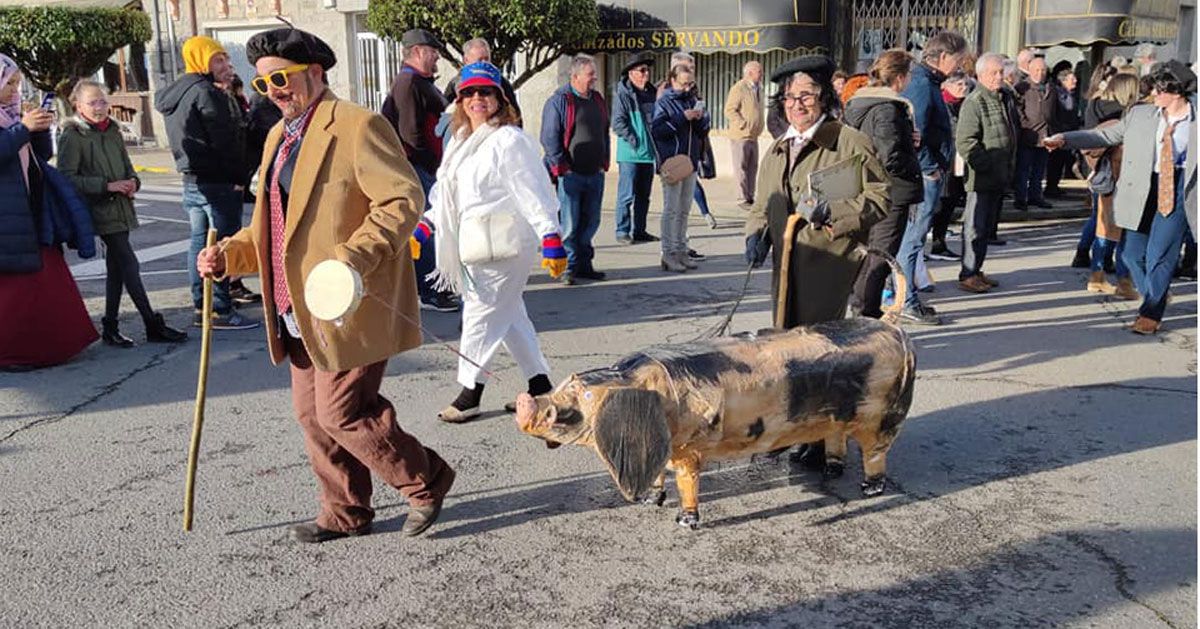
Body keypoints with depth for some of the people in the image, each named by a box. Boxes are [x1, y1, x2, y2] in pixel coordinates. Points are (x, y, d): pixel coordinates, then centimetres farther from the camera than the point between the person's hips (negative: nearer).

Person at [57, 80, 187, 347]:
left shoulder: (113, 131, 15)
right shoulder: (72, 136, -7)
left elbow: (127, 166, 24)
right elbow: (66, 177, -13)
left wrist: (132, 182, 1)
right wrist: (108, 185, -18)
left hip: (120, 208, 7)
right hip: (100, 210, -7)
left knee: (116, 266, 10)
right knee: (129, 264, -10)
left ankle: (110, 328, 18)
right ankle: (154, 326, -6)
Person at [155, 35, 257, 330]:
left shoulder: (174, 95, 15)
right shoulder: (207, 93, -15)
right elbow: (226, 141, -17)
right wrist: (240, 177, -9)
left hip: (191, 181, 9)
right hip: (218, 182, -9)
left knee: (199, 241, 13)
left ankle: (200, 306, 19)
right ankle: (220, 310, -2)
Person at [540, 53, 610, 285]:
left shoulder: (598, 100, 15)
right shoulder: (559, 101, -7)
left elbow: (605, 133, 24)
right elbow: (549, 138, -10)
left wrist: (604, 162, 15)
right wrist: (562, 168, -13)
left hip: (595, 174, 7)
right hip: (570, 175, -7)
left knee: (590, 222, 11)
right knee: (569, 224, -4)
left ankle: (584, 264, 23)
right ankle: (568, 267, 5)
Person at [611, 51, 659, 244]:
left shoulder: (651, 92, 14)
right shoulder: (622, 93, -7)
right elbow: (618, 123, -13)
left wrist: (655, 142, 8)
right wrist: (634, 141, -18)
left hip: (649, 152, 7)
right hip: (629, 153, -7)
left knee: (643, 195, 12)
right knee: (627, 195, -5)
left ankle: (639, 231, 20)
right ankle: (623, 231, 2)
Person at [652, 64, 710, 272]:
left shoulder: (692, 100, 12)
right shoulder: (664, 102, -4)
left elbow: (703, 132, 14)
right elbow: (656, 129, -15)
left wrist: (701, 118, -7)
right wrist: (682, 118, -19)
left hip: (691, 161, 6)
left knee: (684, 210, 11)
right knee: (671, 209, -5)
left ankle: (681, 250, 18)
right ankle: (669, 254, -1)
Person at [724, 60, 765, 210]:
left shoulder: (759, 89, 15)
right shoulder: (738, 88, -11)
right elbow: (729, 111, -16)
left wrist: (760, 125, 16)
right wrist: (744, 125, -19)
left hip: (754, 136, 8)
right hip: (740, 136, -8)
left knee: (752, 168, 11)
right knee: (741, 168, -3)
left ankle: (750, 197, 18)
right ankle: (742, 199, 1)